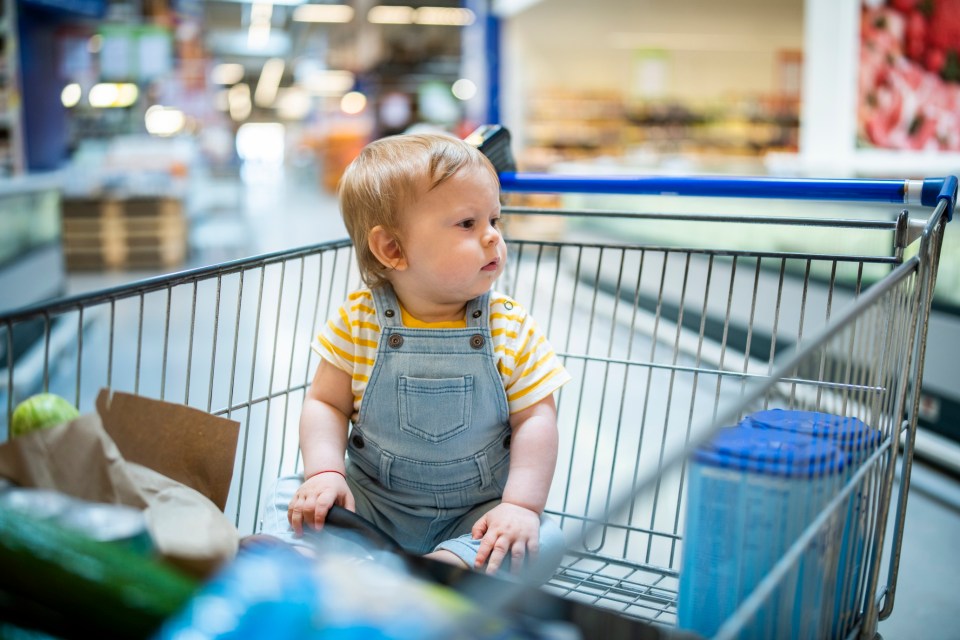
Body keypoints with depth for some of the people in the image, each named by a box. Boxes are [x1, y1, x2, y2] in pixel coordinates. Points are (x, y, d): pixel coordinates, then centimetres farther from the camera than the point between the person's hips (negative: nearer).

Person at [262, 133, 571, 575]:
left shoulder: (512, 329, -8)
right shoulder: (359, 321, -8)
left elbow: (535, 420, -8)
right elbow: (327, 404, -2)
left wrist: (522, 504, -20)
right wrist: (326, 473, -18)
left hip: (475, 512, -1)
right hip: (372, 502, 1)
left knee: (542, 541, -25)